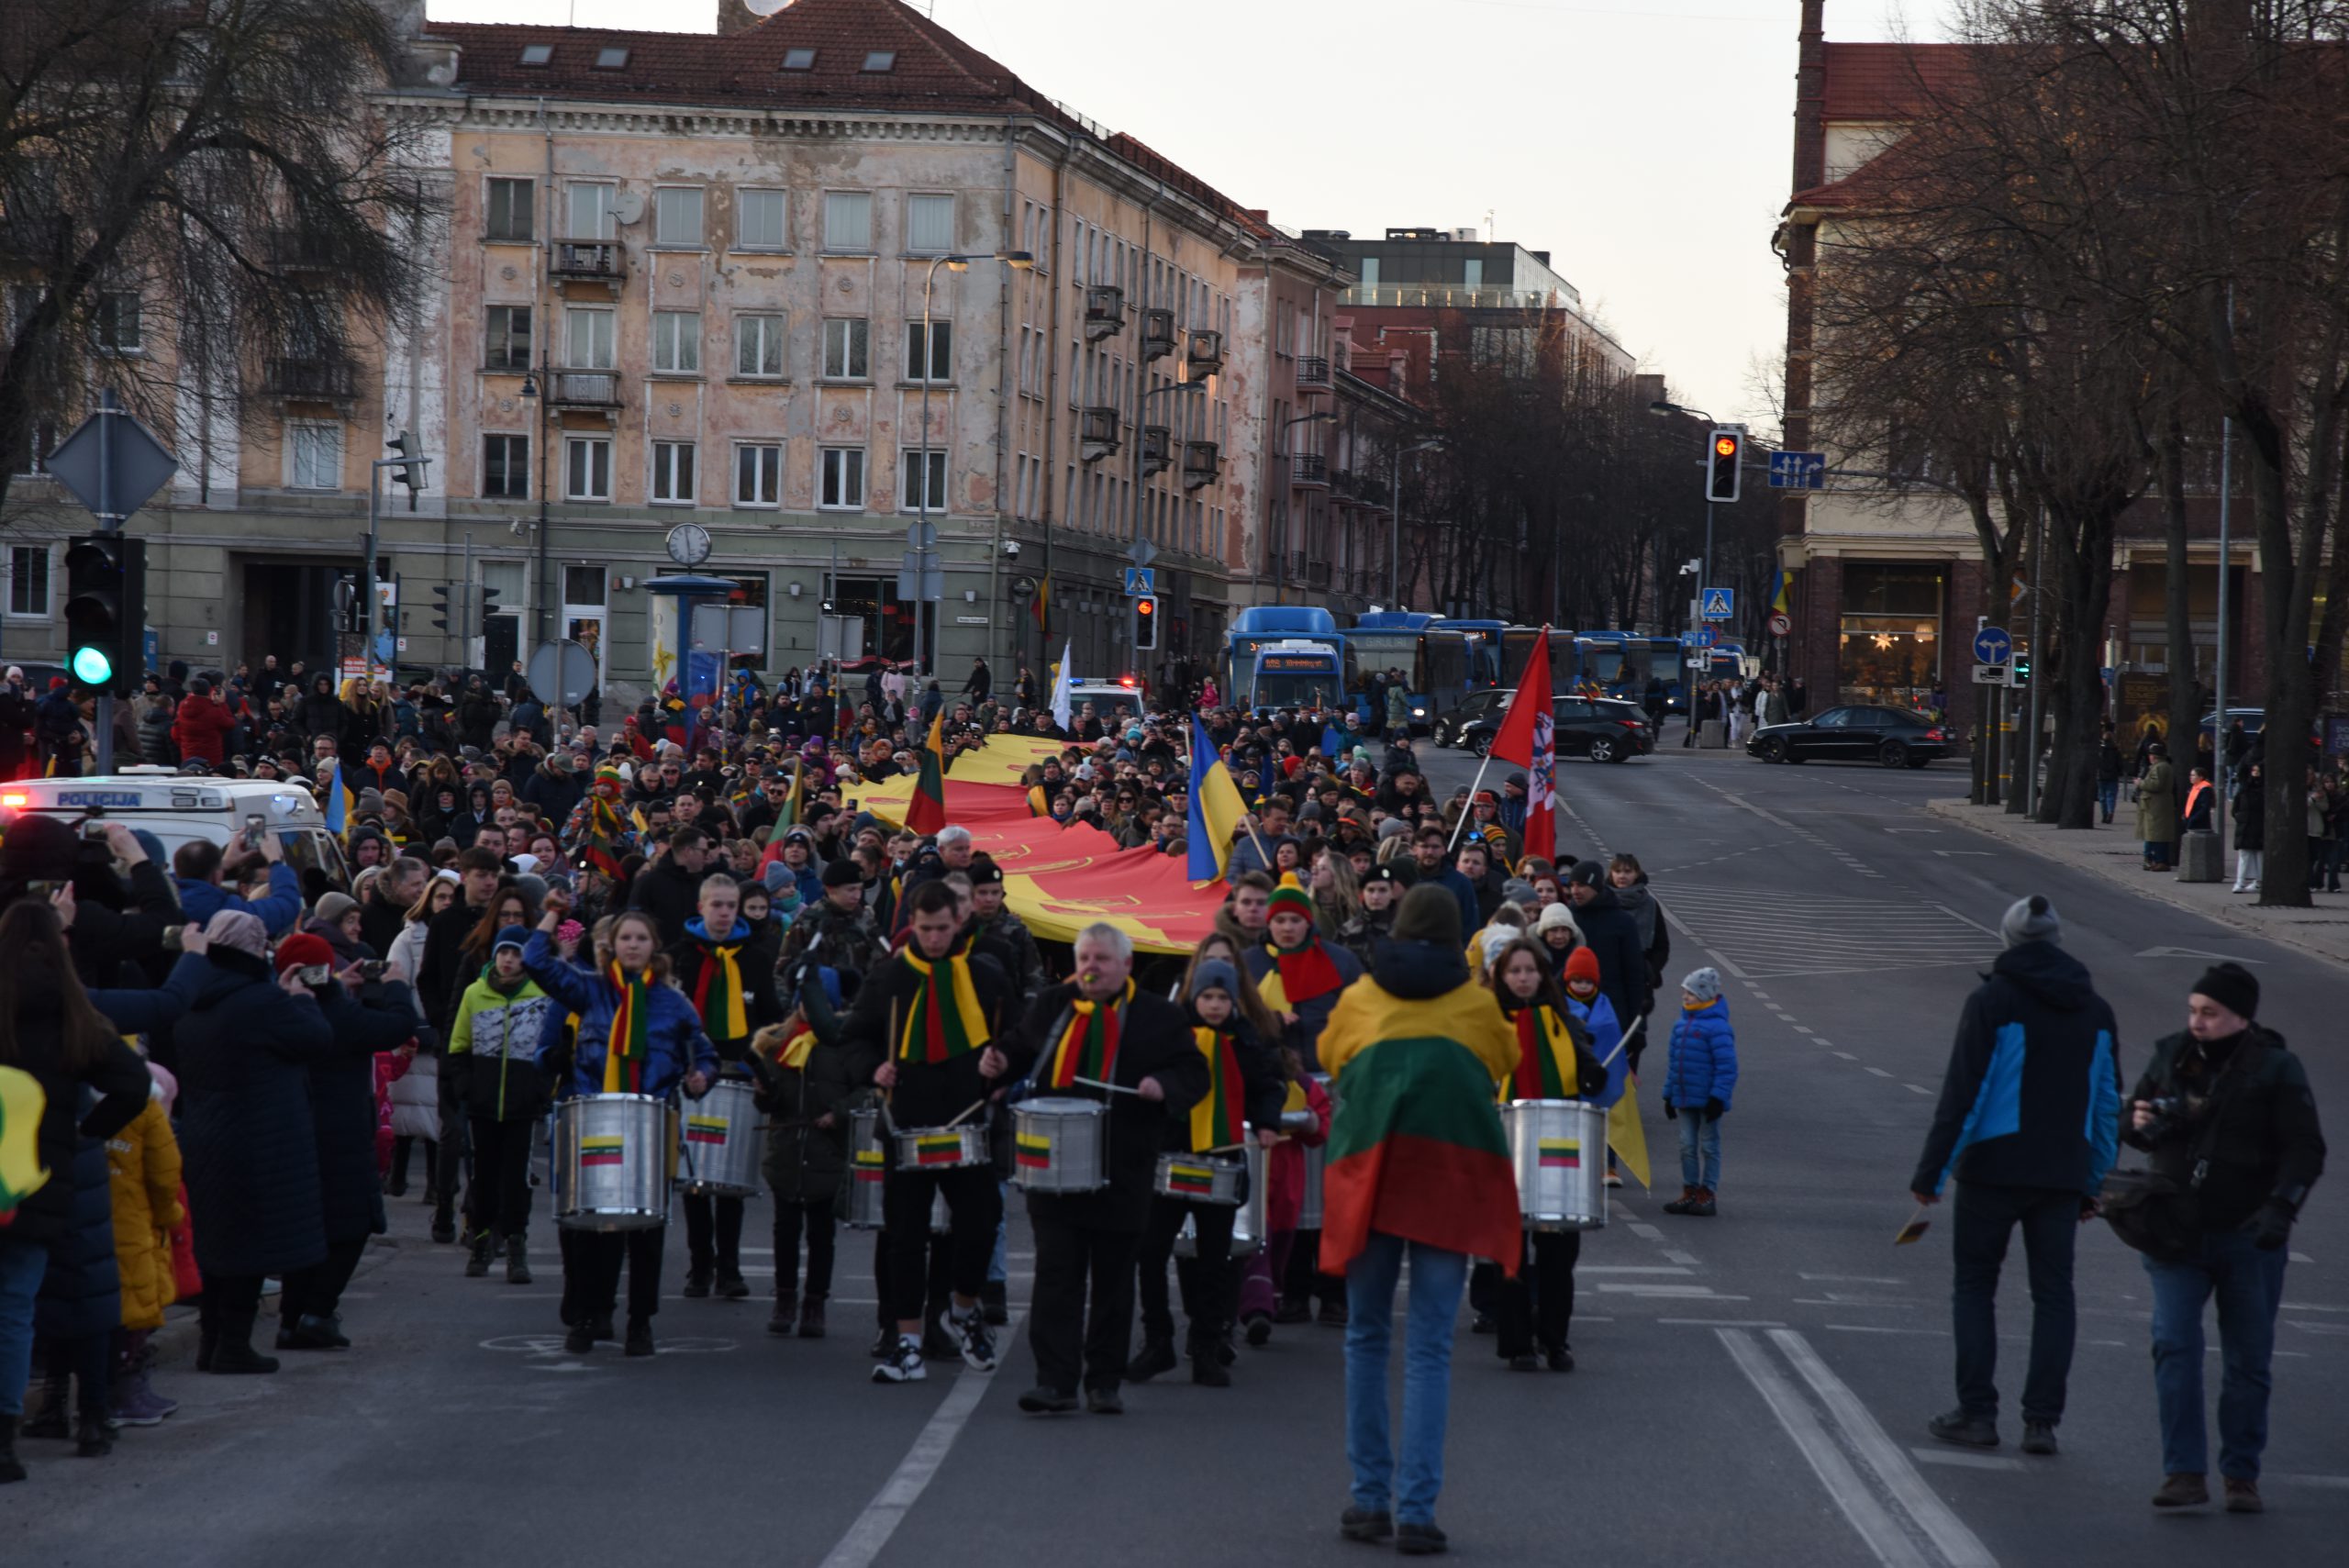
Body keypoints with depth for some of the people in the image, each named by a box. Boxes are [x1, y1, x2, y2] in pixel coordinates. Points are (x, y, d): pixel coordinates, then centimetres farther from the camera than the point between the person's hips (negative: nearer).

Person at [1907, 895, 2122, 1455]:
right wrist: (2095, 1184, 19)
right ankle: (2042, 1420, 3)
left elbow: (1962, 1093, -12)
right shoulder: (2095, 1011, 8)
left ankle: (1977, 1412, 4)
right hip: (2064, 1174, 4)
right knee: (2053, 1292, 8)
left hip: (1994, 1167, -4)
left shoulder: (1992, 1001, -8)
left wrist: (1930, 1172, -8)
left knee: (1974, 1284, 7)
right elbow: (2107, 1105, 12)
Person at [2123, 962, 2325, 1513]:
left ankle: (2242, 1476, 15)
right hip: (2178, 1235, 2)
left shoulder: (2276, 1070, -6)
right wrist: (2139, 1123, -8)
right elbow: (2136, 1115, 17)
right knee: (2174, 1347, -11)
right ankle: (2185, 1472, -10)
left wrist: (2280, 1207, -25)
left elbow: (2305, 1148, -10)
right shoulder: (2172, 1056, 4)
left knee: (2248, 1360, 5)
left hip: (2248, 1239, -2)